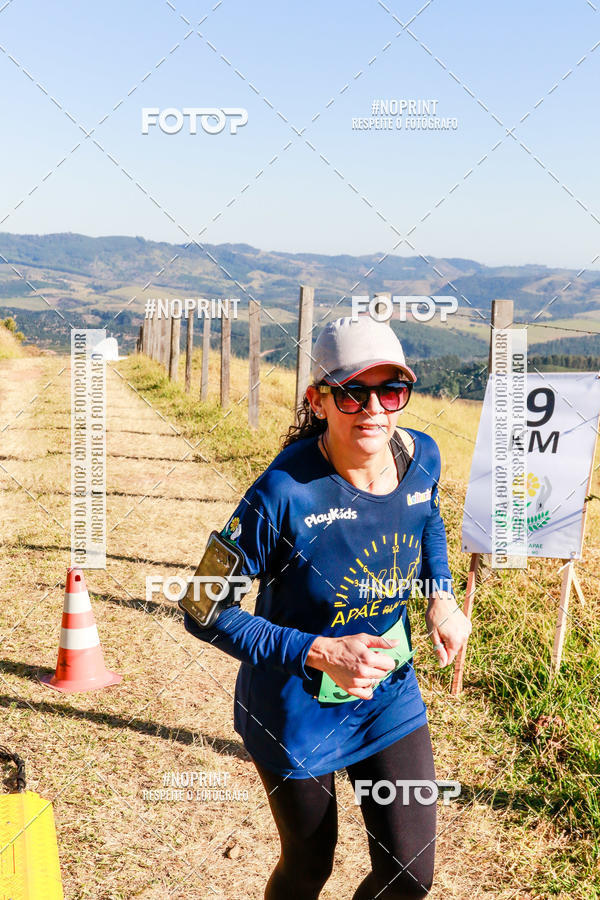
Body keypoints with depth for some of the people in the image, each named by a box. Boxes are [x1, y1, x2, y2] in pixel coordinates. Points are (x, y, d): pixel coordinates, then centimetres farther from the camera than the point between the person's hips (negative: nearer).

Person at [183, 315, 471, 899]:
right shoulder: (284, 492, -30)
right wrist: (319, 654, -32)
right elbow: (204, 611, -23)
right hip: (297, 711, -4)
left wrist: (440, 595, -4)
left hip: (390, 697, 4)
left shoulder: (422, 457, -12)